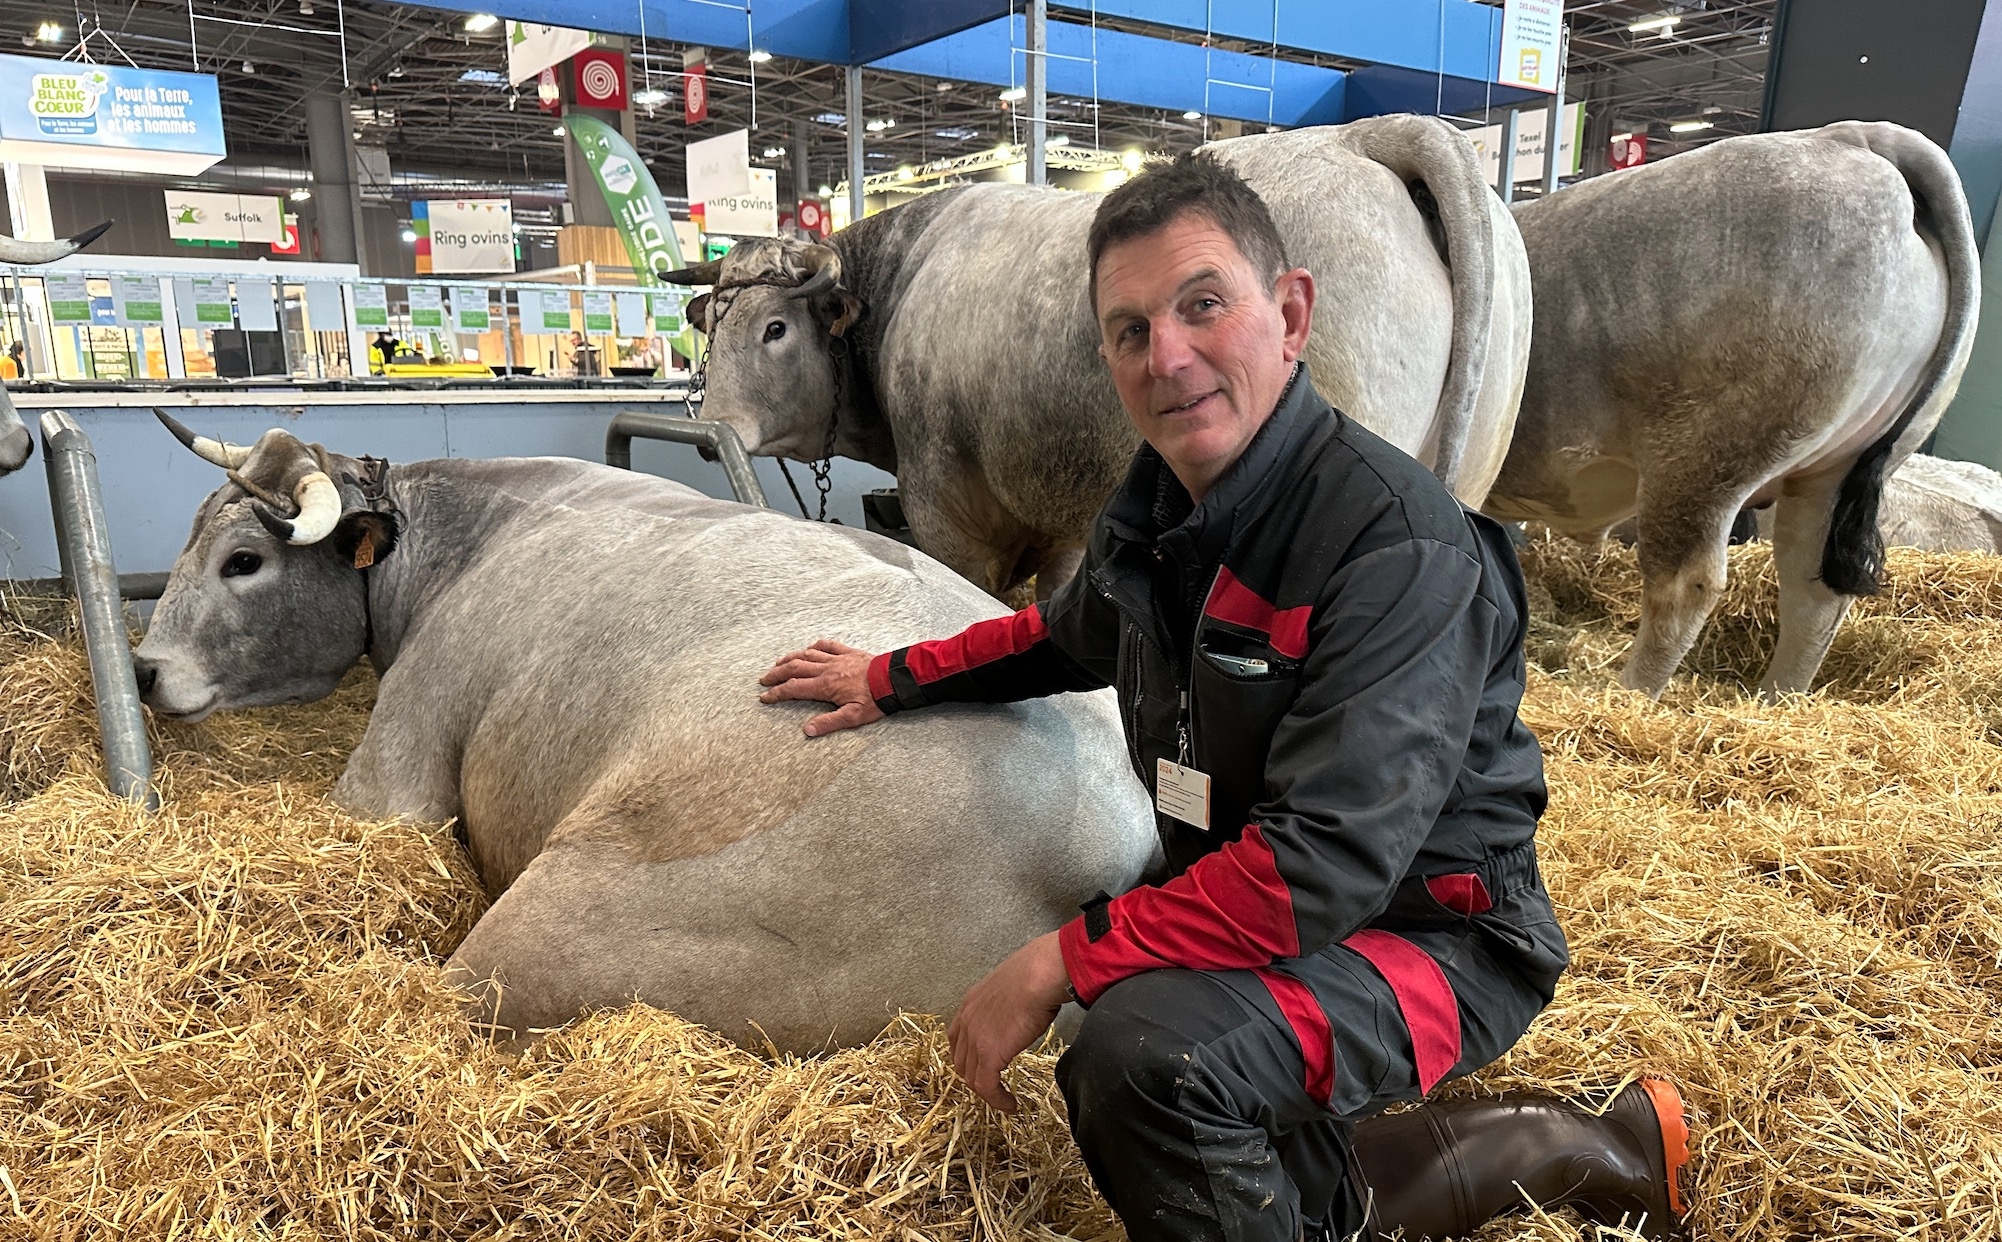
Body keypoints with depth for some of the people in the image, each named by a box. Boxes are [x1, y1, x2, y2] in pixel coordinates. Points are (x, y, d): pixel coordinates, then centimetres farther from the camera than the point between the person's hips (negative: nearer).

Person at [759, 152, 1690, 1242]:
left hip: (1424, 935, -8)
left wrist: (1060, 962, -27)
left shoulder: (1401, 547, -26)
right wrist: (891, 679, 22)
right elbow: (1071, 633, 22)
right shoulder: (1157, 509, -1)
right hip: (1242, 906, 9)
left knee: (1142, 1053, -32)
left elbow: (1321, 867, -32)